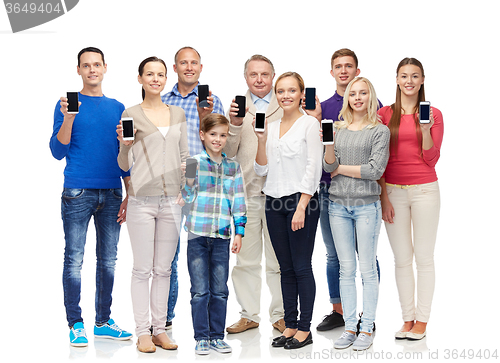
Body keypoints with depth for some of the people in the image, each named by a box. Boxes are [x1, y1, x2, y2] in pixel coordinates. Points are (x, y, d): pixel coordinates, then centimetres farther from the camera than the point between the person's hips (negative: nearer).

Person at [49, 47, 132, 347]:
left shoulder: (117, 108, 13)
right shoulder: (67, 104, 3)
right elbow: (58, 152, -4)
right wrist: (68, 118, -18)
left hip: (112, 194, 4)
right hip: (78, 194, -4)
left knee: (108, 260, 7)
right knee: (74, 260, -2)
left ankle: (104, 321, 17)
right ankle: (76, 324, 6)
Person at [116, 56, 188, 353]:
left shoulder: (178, 114, 13)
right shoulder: (131, 114, 2)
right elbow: (125, 165, 1)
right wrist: (124, 144, -17)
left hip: (171, 199, 3)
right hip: (142, 198, -3)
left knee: (164, 269, 8)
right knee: (143, 268, 0)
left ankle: (160, 329, 16)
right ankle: (143, 331, 8)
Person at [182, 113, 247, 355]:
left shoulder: (233, 167, 9)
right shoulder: (195, 162, 1)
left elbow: (238, 201, 10)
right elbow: (188, 198, -1)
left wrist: (239, 232, 4)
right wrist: (188, 179, -18)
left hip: (222, 236, 2)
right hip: (198, 235, -2)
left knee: (220, 290, 7)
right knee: (200, 290, 1)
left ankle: (217, 335, 18)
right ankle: (201, 337, 11)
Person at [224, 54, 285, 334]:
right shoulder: (236, 107, 10)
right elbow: (229, 152, 2)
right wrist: (235, 124, -14)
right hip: (245, 193, 1)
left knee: (279, 260, 4)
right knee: (245, 260, 6)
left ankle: (279, 314, 14)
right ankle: (249, 315, 17)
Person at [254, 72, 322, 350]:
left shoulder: (310, 124, -4)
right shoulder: (271, 128, 14)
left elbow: (313, 167, -10)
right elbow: (262, 170, 13)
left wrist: (301, 207, -16)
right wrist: (261, 140, 0)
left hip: (302, 200, -6)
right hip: (274, 202, 6)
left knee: (301, 267, -2)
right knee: (286, 268, 9)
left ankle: (305, 329, 6)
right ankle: (290, 325, 17)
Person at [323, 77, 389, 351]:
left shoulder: (380, 131, 0)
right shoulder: (337, 128, 11)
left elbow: (375, 170, -9)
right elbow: (329, 167, 3)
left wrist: (341, 168, -4)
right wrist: (329, 144, -14)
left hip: (366, 205, -3)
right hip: (338, 205, 3)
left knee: (367, 269, 1)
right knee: (346, 269, 7)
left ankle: (367, 329, 8)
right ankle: (349, 327, 13)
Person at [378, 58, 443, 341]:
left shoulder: (433, 114, 2)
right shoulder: (384, 114, 4)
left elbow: (431, 159, -2)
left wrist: (426, 130, -16)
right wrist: (383, 197, -1)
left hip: (424, 190, -1)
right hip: (393, 191, 1)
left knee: (424, 257, 2)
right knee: (402, 259, 6)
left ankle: (422, 319, 11)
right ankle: (408, 317, 16)